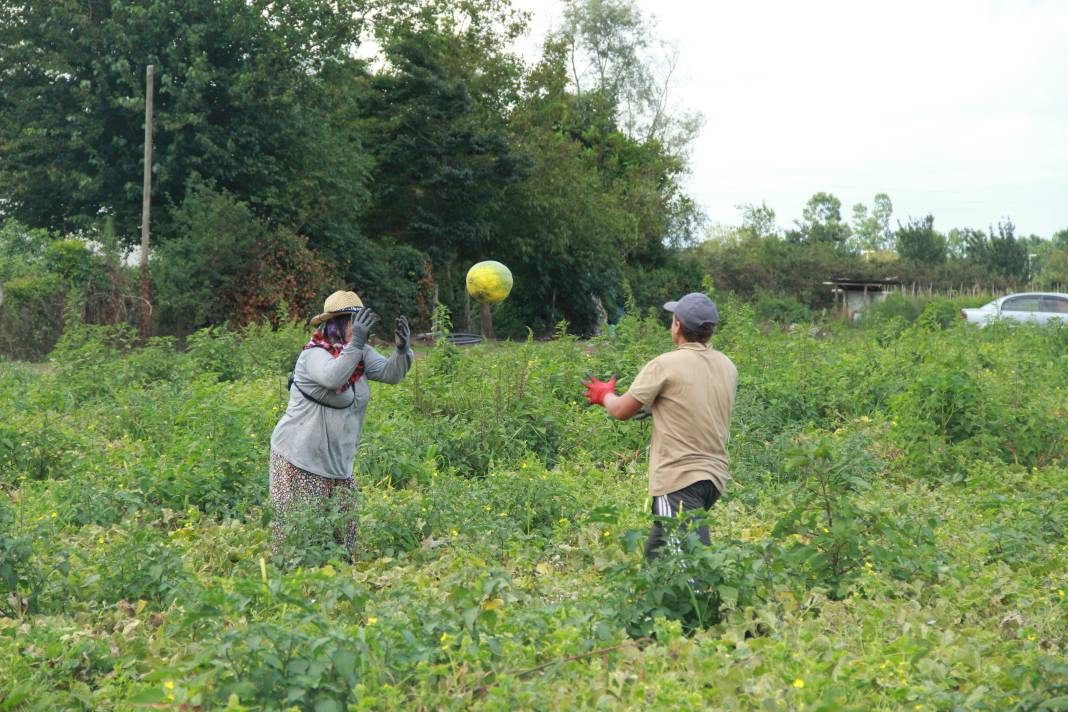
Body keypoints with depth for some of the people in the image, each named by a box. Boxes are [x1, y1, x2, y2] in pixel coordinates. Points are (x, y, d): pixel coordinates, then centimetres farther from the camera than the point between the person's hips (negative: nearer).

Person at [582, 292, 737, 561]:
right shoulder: (728, 367, 10)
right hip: (715, 475, 8)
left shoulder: (665, 365, -11)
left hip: (680, 479, -8)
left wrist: (605, 394, 19)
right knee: (655, 557, 17)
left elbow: (621, 410, -3)